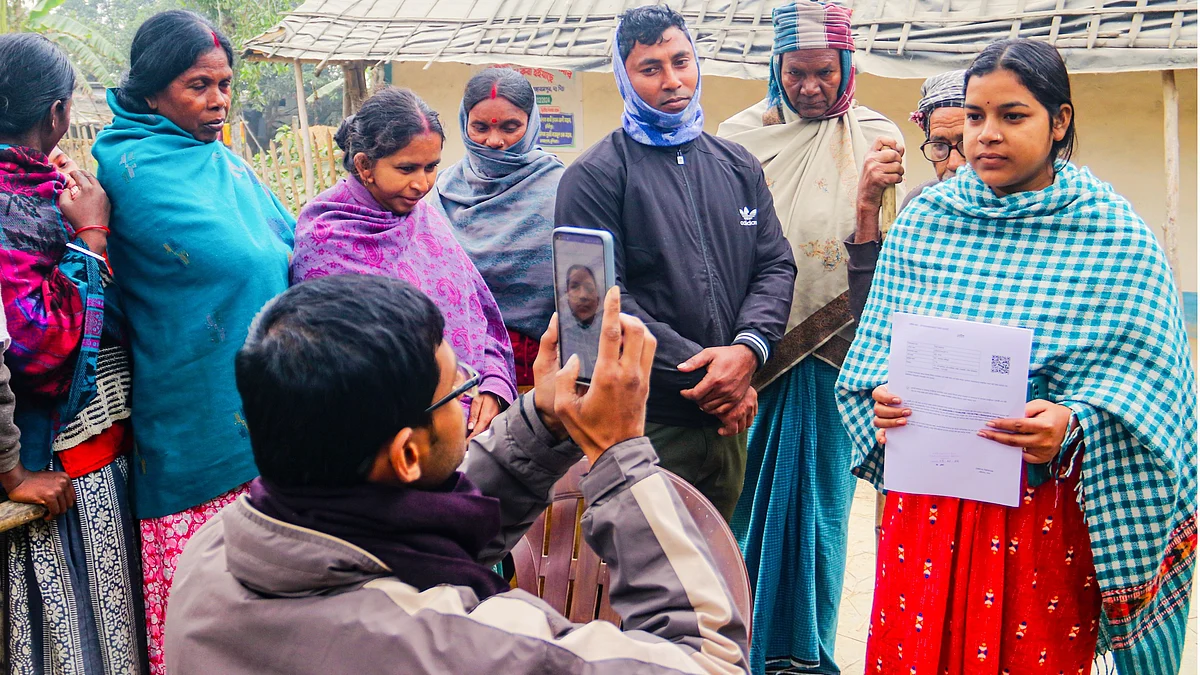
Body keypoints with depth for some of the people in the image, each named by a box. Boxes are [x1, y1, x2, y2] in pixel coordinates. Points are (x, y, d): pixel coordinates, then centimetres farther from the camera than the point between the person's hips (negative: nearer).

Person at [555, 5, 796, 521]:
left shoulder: (739, 167, 13)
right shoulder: (595, 176, -5)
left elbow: (776, 265, 9)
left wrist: (747, 350, -12)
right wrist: (700, 371, -17)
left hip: (728, 421, 6)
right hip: (643, 425, -5)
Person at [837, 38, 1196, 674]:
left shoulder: (1115, 237, -4)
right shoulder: (921, 221, 5)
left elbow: (1141, 383, -5)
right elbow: (876, 350, 10)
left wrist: (1073, 426, -22)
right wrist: (881, 398, -9)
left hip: (1044, 510, -2)